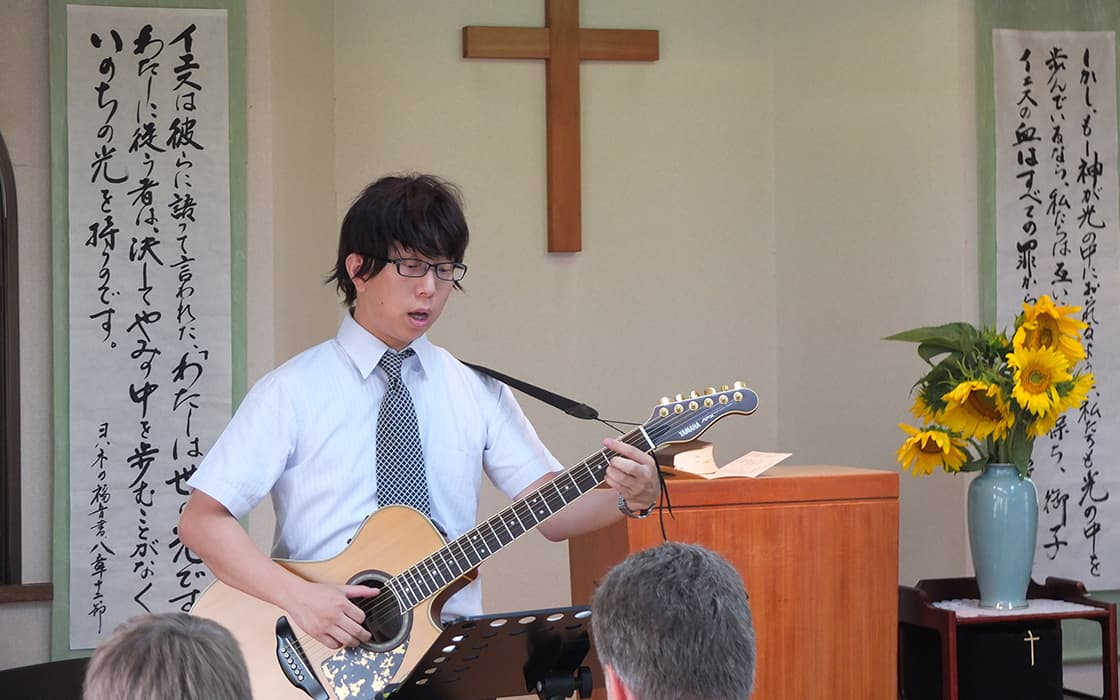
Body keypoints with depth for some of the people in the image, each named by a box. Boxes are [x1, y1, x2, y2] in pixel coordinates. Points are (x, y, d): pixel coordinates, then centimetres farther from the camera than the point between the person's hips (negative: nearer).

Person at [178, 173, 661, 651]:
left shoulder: (476, 390, 12)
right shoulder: (294, 391, 0)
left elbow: (551, 510, 7)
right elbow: (201, 520, -4)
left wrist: (630, 499, -13)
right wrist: (296, 596, -17)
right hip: (330, 650, -2)